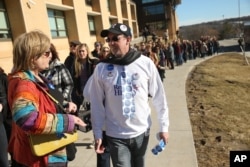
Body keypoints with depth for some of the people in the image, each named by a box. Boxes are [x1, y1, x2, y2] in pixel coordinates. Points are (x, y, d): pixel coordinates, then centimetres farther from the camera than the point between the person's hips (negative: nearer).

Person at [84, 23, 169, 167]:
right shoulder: (101, 68, -8)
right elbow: (97, 104, -3)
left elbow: (159, 97, -3)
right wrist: (98, 134, -1)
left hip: (142, 131, 1)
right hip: (116, 136, -1)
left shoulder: (146, 63, -9)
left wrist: (164, 126, 1)